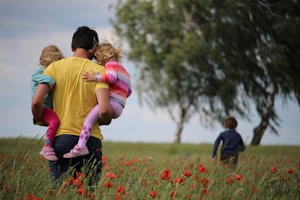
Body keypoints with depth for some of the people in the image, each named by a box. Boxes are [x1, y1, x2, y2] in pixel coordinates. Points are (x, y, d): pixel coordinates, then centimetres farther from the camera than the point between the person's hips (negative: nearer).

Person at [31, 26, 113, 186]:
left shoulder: (54, 67, 4)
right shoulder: (98, 71, -2)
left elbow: (36, 102, -6)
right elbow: (104, 110, -13)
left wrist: (40, 120, 14)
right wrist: (105, 120, 9)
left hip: (60, 138, 1)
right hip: (90, 139, -1)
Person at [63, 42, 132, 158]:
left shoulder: (111, 64, 3)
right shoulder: (124, 71, 31)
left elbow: (112, 77, -19)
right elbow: (128, 92, 31)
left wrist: (95, 78, -27)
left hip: (112, 103, -11)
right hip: (119, 107, 11)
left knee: (89, 117, -27)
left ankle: (81, 146, -45)